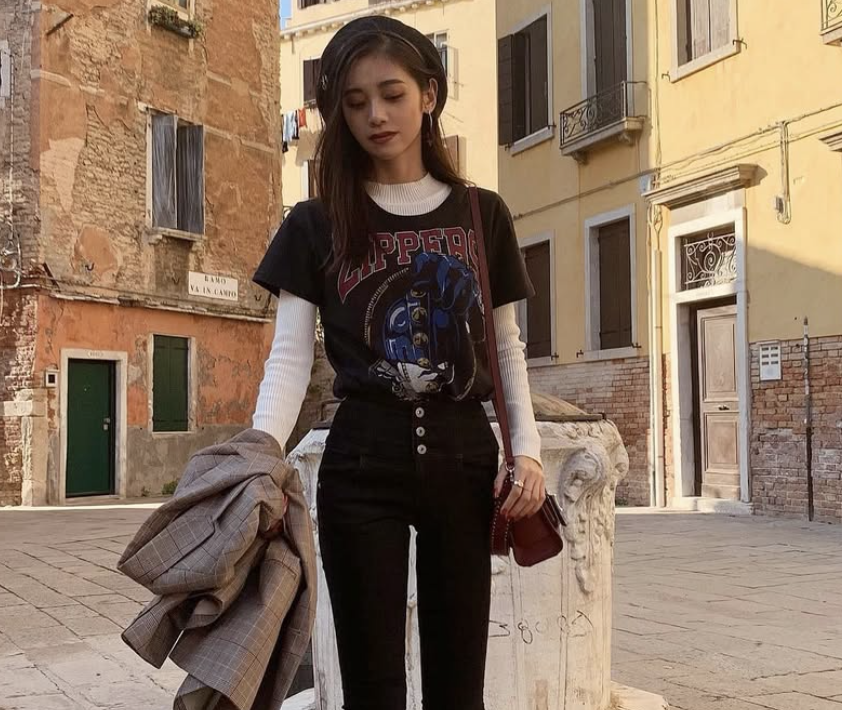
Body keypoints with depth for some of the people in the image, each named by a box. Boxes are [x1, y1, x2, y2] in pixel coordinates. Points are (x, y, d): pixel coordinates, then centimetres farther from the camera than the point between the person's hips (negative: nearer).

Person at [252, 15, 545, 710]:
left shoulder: (482, 216, 9)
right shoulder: (316, 226, 4)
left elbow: (507, 348, 11)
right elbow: (289, 359, -3)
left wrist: (527, 448, -2)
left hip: (464, 457, 2)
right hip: (362, 461, -1)